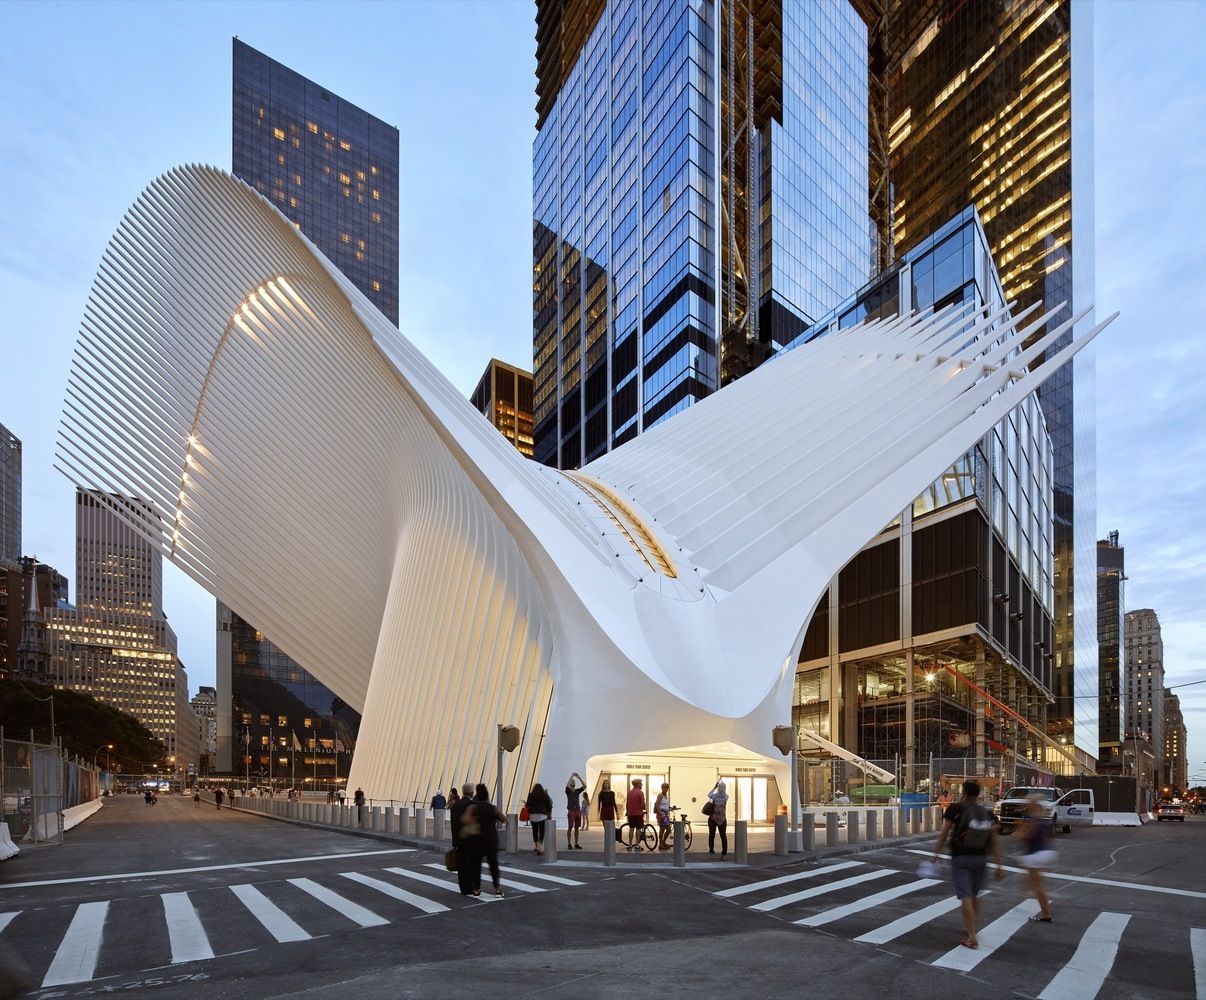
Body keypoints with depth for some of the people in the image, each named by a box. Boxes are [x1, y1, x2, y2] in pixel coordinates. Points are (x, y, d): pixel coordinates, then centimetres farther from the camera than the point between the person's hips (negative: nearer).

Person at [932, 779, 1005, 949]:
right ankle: (970, 928, 35)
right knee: (974, 895, 20)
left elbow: (944, 834, -7)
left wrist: (936, 853, 2)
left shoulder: (955, 809, -7)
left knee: (966, 897, -4)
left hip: (960, 859, -5)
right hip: (980, 859, 5)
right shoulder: (987, 813, 5)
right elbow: (995, 841, 2)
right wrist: (999, 865, 6)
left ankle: (971, 938, -7)